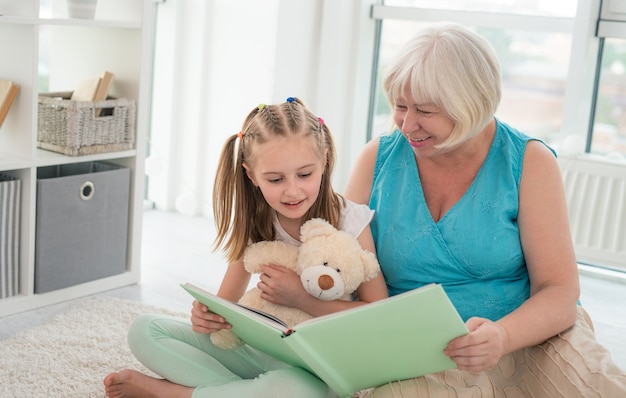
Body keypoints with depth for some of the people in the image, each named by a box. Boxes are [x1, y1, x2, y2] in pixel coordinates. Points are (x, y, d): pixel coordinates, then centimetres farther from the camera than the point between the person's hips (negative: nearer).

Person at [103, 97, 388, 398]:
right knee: (145, 331, -4)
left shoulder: (348, 221, -14)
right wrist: (208, 316, -24)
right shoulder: (253, 224, -2)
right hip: (259, 348, 4)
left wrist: (302, 298, -24)